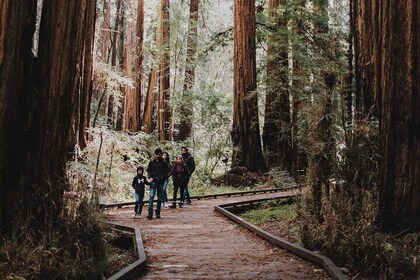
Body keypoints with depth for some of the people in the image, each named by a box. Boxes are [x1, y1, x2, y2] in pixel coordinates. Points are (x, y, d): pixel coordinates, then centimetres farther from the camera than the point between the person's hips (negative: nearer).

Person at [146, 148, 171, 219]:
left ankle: (158, 213, 15)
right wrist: (150, 177, -4)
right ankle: (150, 213, -16)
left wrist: (163, 178, -7)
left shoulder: (164, 163, 4)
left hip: (161, 182, 1)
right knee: (151, 196, -12)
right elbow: (148, 170, 11)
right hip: (154, 182, -1)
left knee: (160, 198, 6)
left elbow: (167, 172, 8)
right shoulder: (152, 162, 4)